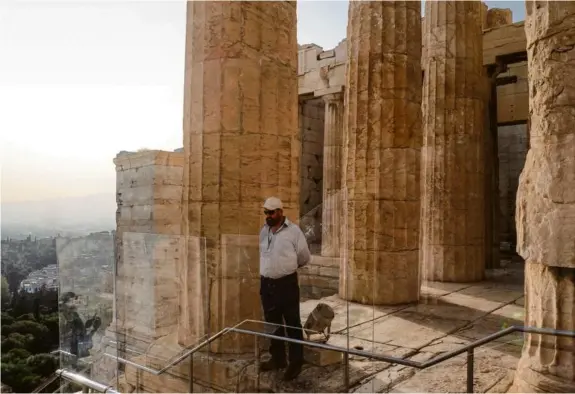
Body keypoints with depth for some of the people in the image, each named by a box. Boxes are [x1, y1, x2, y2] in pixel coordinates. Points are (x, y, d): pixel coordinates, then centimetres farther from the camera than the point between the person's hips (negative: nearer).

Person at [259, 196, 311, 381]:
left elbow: (305, 257, -2)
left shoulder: (293, 230, -11)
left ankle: (296, 362, 17)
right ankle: (277, 358, 32)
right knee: (273, 323, 17)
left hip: (287, 283, -6)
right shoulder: (263, 231, 6)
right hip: (267, 284, 6)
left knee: (292, 324, 4)